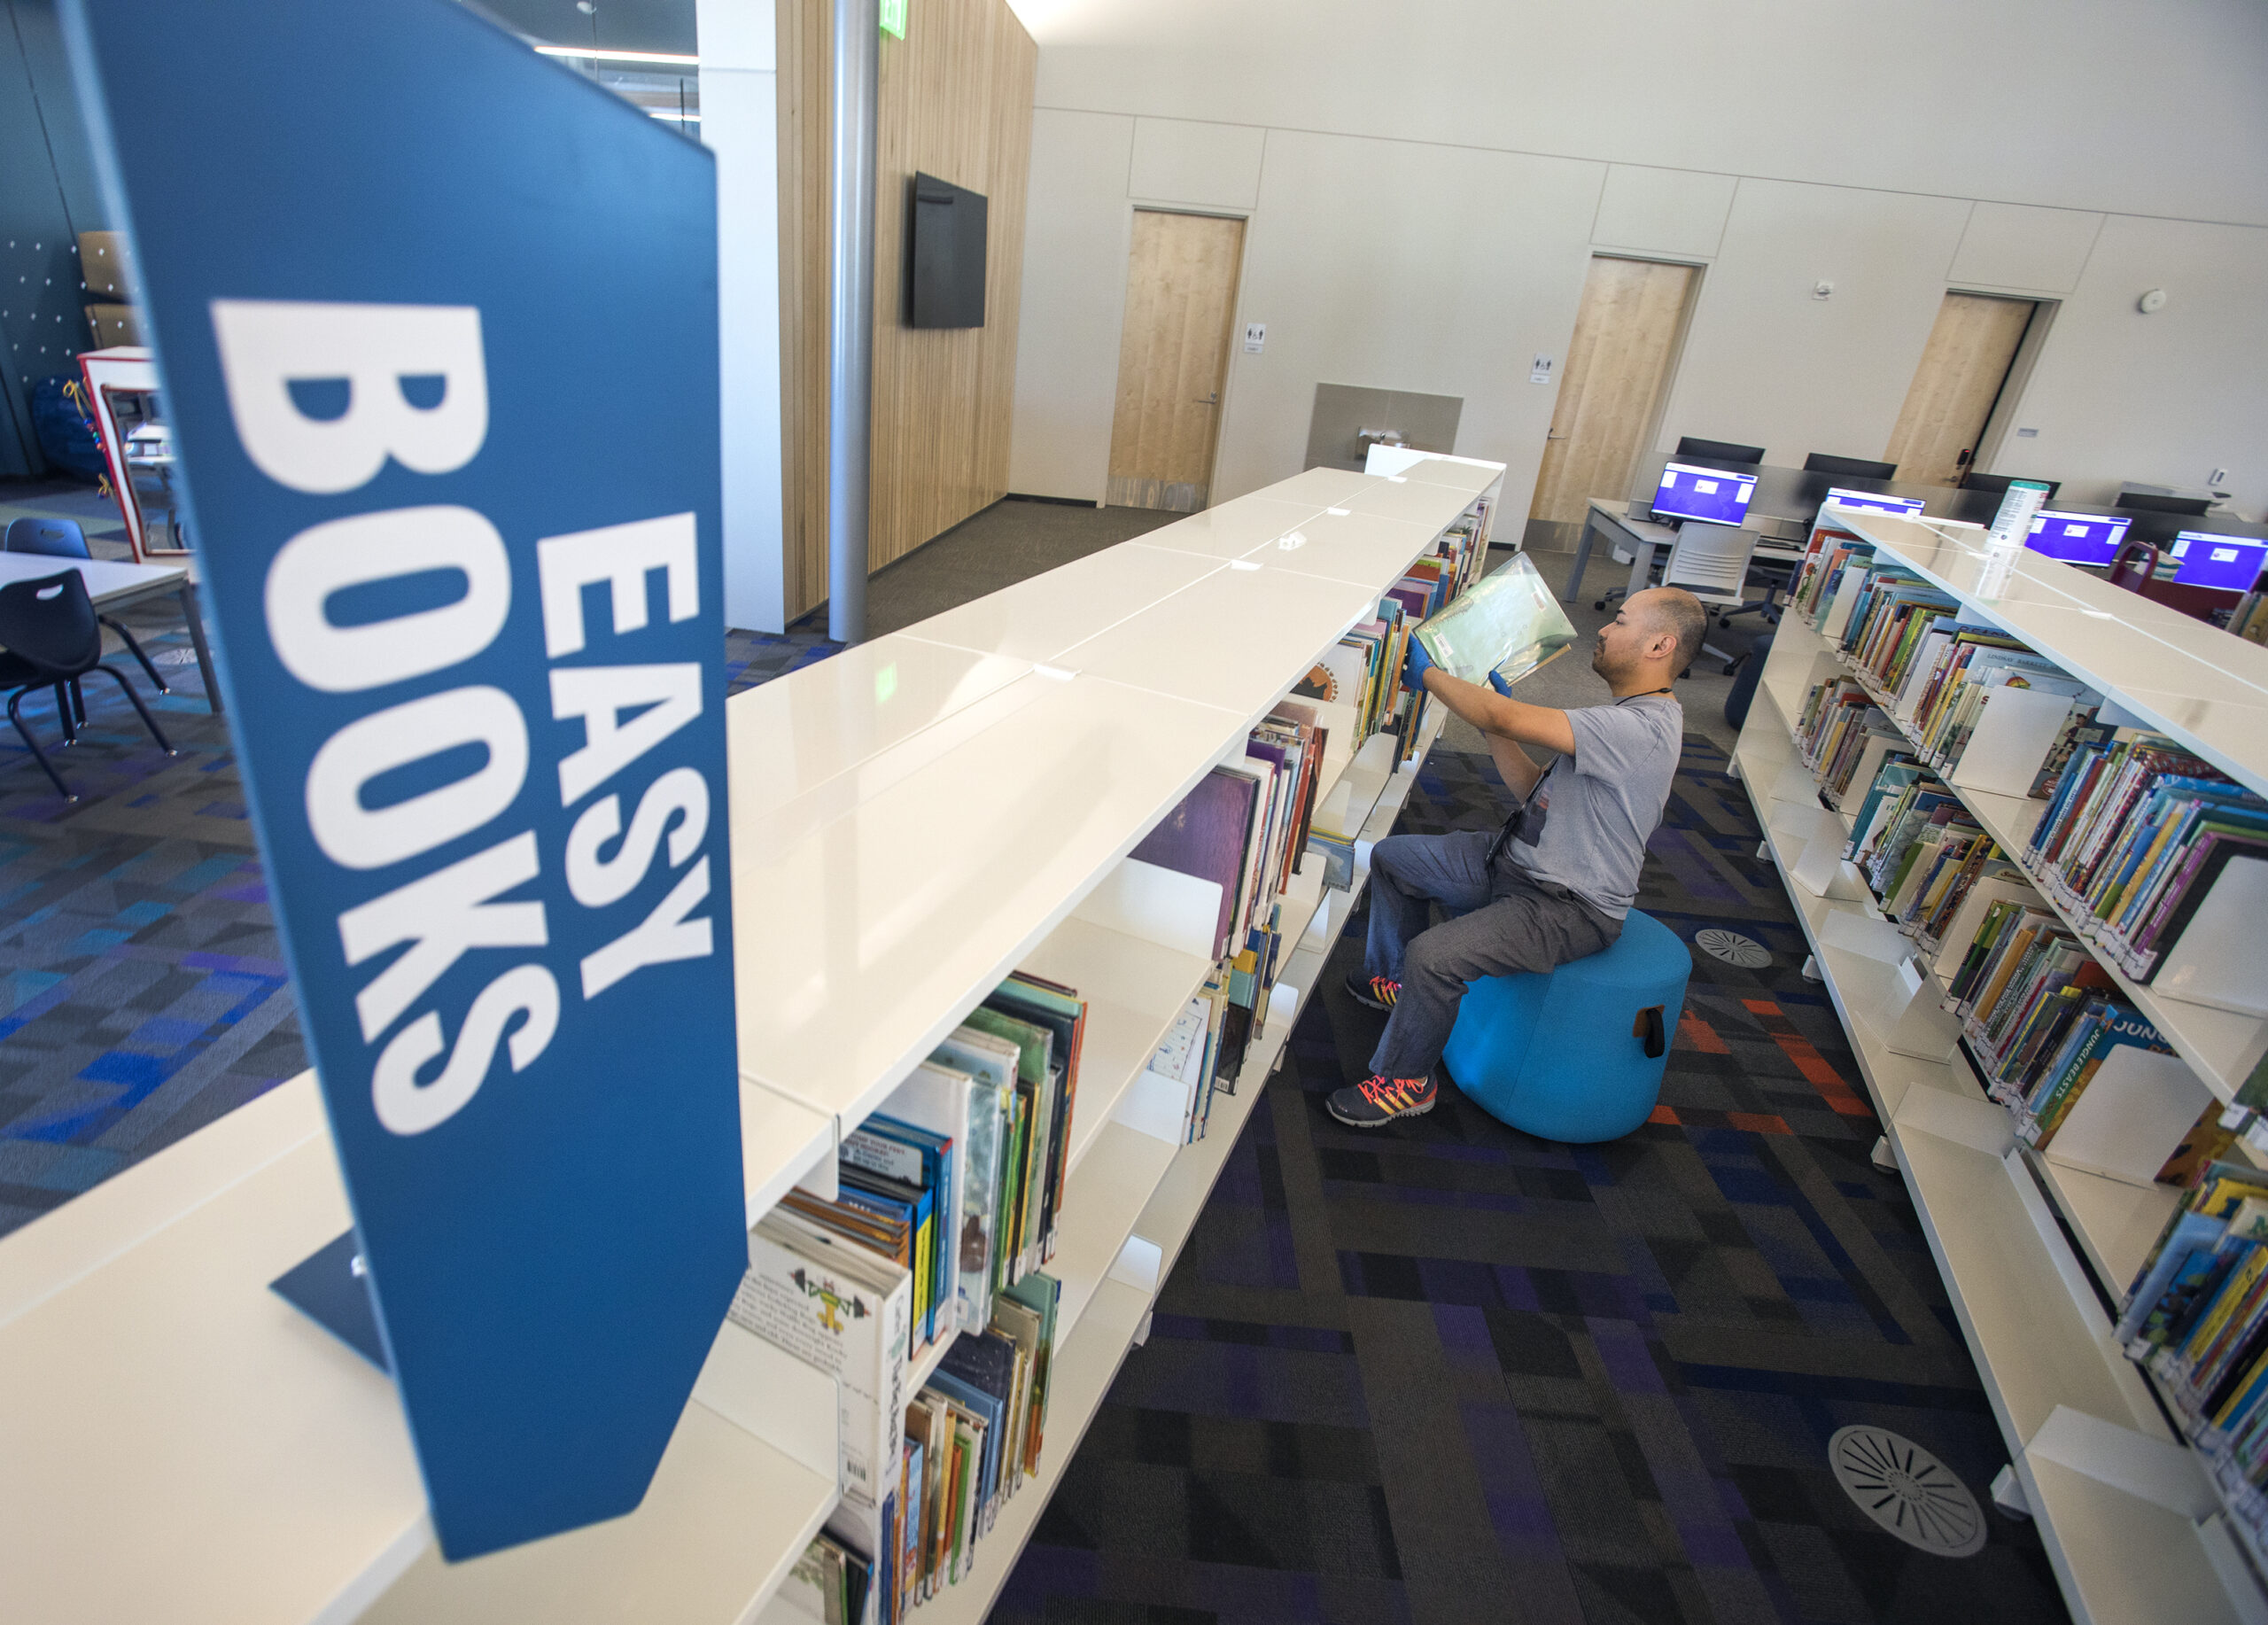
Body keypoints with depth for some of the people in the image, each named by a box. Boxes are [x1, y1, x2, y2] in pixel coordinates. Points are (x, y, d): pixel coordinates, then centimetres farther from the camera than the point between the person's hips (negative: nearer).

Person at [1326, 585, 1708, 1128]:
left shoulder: (1644, 728, -25)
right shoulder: (1623, 717, 10)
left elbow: (1504, 718, -31)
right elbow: (1534, 787, 11)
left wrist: (1427, 674, -17)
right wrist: (1492, 714, 5)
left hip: (1569, 908, -10)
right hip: (1516, 860, 10)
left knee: (1434, 956, -29)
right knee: (1392, 856, 11)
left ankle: (1405, 1083, -3)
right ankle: (1392, 980, 31)